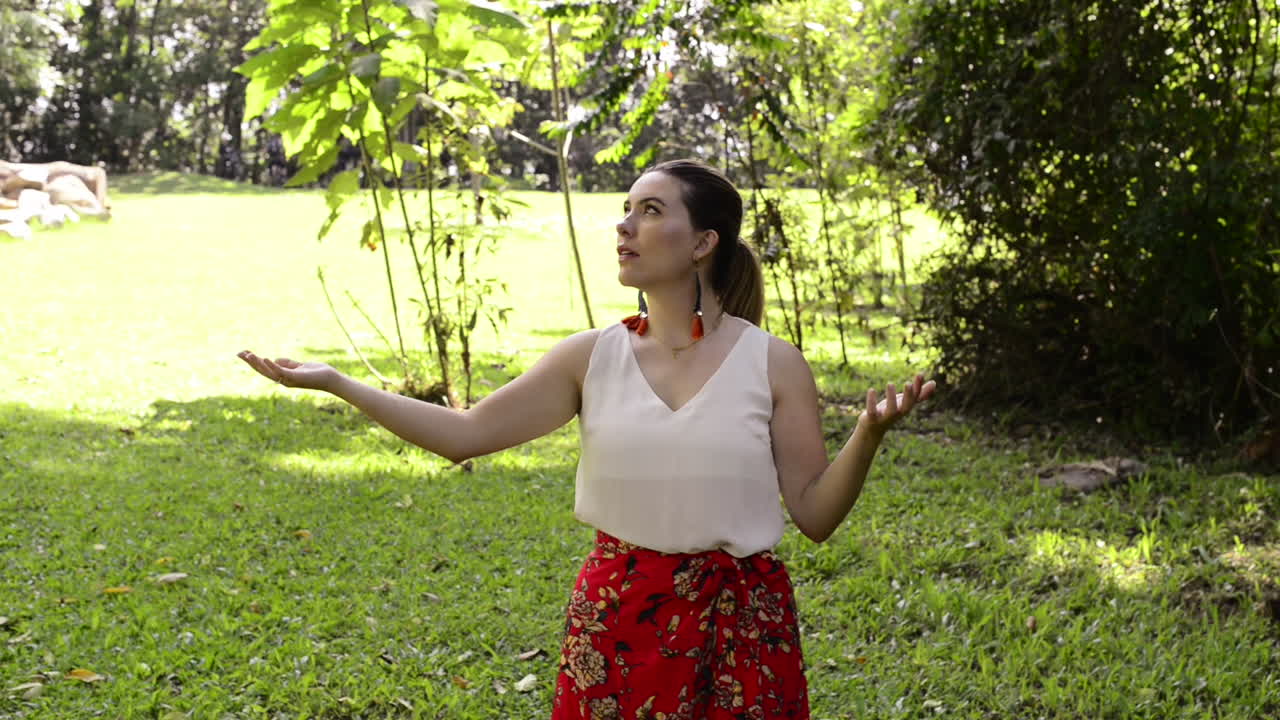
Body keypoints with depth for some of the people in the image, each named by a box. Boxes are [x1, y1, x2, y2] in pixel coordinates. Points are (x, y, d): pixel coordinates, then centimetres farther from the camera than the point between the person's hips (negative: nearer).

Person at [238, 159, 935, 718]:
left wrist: (869, 434, -20)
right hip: (615, 623, 2)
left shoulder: (774, 364, -5)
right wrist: (334, 381, -3)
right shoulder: (592, 357, 1)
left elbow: (815, 514, -3)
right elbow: (464, 434, 1)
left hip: (740, 627, -2)